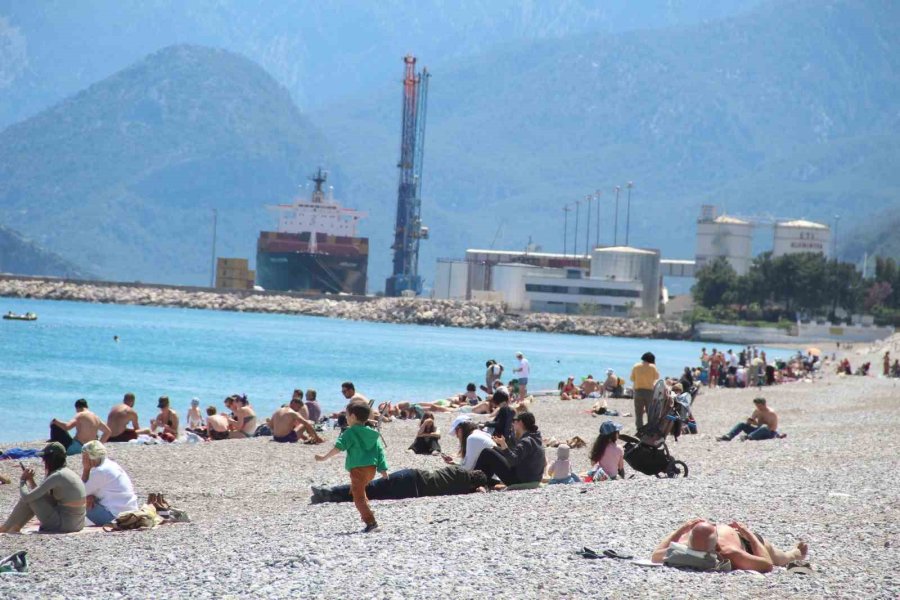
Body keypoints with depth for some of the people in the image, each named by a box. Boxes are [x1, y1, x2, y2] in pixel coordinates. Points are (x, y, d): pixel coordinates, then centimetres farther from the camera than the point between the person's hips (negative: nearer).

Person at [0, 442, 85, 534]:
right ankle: (14, 529, 25)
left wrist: (22, 480, 2)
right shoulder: (67, 472, 13)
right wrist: (30, 480, 14)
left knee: (28, 498, 0)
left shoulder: (57, 476, -17)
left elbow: (26, 497, -16)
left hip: (63, 524, -9)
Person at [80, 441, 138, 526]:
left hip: (116, 516, -10)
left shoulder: (100, 472, -18)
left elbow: (83, 493, -7)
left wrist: (85, 470, -8)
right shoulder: (109, 464, 12)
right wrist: (90, 496, -8)